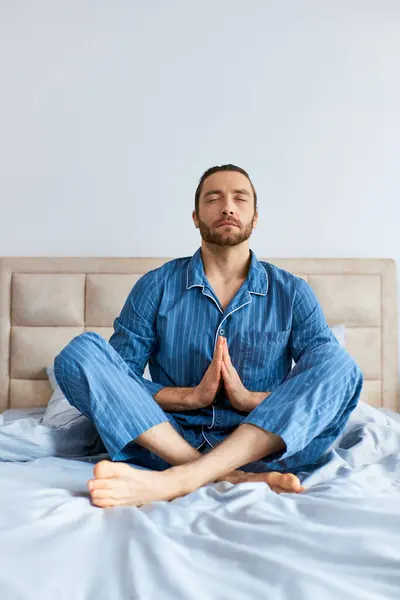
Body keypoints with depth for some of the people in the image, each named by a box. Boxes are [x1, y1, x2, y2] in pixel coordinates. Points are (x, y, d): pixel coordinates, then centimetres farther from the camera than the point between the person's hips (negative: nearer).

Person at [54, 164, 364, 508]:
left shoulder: (292, 293, 6)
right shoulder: (156, 287, 5)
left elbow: (330, 386, -1)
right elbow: (116, 381, 0)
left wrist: (250, 399, -17)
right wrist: (192, 396, -14)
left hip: (265, 444, 0)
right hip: (169, 441, 1)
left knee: (341, 363, -23)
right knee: (82, 351, -18)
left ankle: (179, 479, -33)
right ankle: (236, 479, -28)